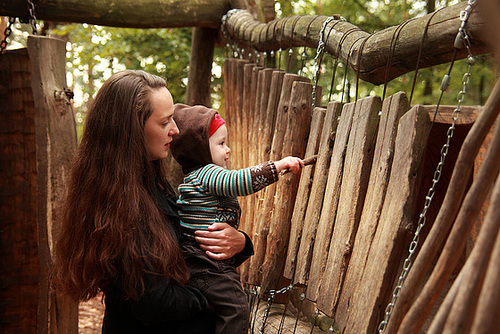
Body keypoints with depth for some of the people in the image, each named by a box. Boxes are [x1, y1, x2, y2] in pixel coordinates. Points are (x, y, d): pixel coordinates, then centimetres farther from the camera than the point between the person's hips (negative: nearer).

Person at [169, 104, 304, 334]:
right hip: (205, 263, -11)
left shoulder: (198, 175, 18)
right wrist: (279, 166, -30)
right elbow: (239, 181, -31)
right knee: (235, 307, -13)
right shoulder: (207, 174, -16)